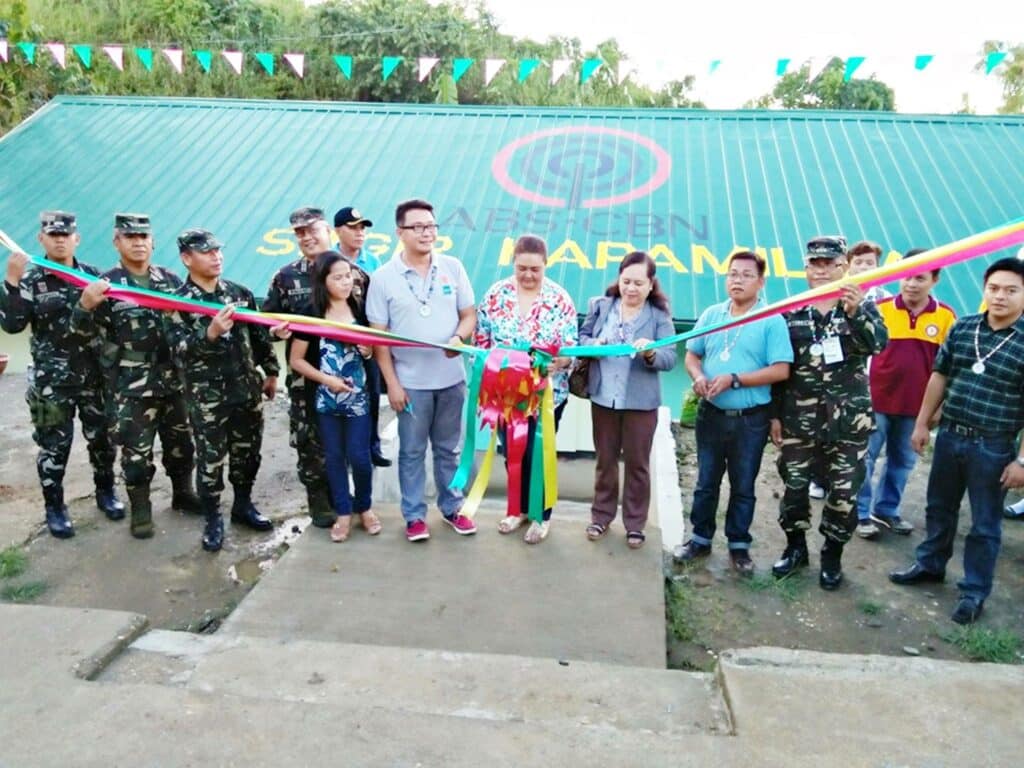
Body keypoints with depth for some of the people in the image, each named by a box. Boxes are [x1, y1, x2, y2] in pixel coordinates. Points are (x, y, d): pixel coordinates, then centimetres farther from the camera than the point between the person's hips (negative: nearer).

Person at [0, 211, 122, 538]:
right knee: (54, 446, 6)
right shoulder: (30, 280, -4)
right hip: (51, 381, -2)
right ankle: (54, 507, 21)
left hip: (94, 375, 2)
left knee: (102, 438, 13)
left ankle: (105, 491, 33)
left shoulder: (93, 274, 2)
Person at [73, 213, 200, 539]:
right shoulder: (105, 284, -5)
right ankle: (140, 509, 19)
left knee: (181, 441, 16)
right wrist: (85, 305, -29)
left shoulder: (171, 279, 5)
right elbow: (83, 330, -9)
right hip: (133, 385, -4)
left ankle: (183, 493, 35)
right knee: (136, 450, 3)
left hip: (174, 378, 4)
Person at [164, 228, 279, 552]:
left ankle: (243, 504, 34)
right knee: (211, 460, 4)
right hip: (207, 396, -4)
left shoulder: (240, 292, 5)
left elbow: (260, 335, 13)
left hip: (247, 389, 4)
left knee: (247, 452, 15)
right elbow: (179, 347, -18)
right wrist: (210, 333, -34)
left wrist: (270, 372, 14)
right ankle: (213, 519, 19)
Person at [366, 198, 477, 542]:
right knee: (412, 451, 10)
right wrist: (391, 383, -8)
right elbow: (378, 335, -5)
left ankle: (453, 507, 32)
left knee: (448, 448, 16)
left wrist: (459, 337, -18)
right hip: (410, 382, -2)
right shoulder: (383, 277, -6)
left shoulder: (453, 267, 0)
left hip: (451, 378, 2)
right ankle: (414, 515, 24)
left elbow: (469, 315, 5)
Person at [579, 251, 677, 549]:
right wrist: (593, 345, -17)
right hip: (603, 397, 2)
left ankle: (635, 523, 24)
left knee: (637, 463, 10)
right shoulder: (600, 306, 2)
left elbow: (670, 359, -12)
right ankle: (601, 515, 31)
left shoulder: (660, 315, -6)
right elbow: (581, 337, 5)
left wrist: (651, 354, -33)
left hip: (641, 401, -2)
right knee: (605, 460, 16)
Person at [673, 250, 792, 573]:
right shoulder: (711, 314, 4)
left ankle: (739, 545, 25)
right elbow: (692, 355, 10)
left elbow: (780, 370, -15)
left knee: (743, 487, 11)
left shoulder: (772, 321, -9)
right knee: (706, 482, 14)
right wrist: (698, 376, -12)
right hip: (711, 414, 3)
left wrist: (734, 380, -21)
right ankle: (701, 539, 28)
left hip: (751, 419, -3)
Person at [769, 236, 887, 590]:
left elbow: (879, 343, -17)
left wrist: (855, 312, -34)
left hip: (849, 416, -1)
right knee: (794, 484, 8)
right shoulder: (791, 313, 3)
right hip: (798, 415, 1)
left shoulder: (863, 307, 3)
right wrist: (775, 414, 2)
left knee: (844, 490, 5)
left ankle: (832, 555, 22)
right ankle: (795, 547, 27)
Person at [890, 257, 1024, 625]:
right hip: (949, 436, 4)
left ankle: (974, 591, 24)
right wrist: (922, 423, 11)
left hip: (993, 447, -4)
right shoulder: (962, 328, 1)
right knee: (939, 507, 20)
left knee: (984, 524, 9)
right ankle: (930, 564, 40)